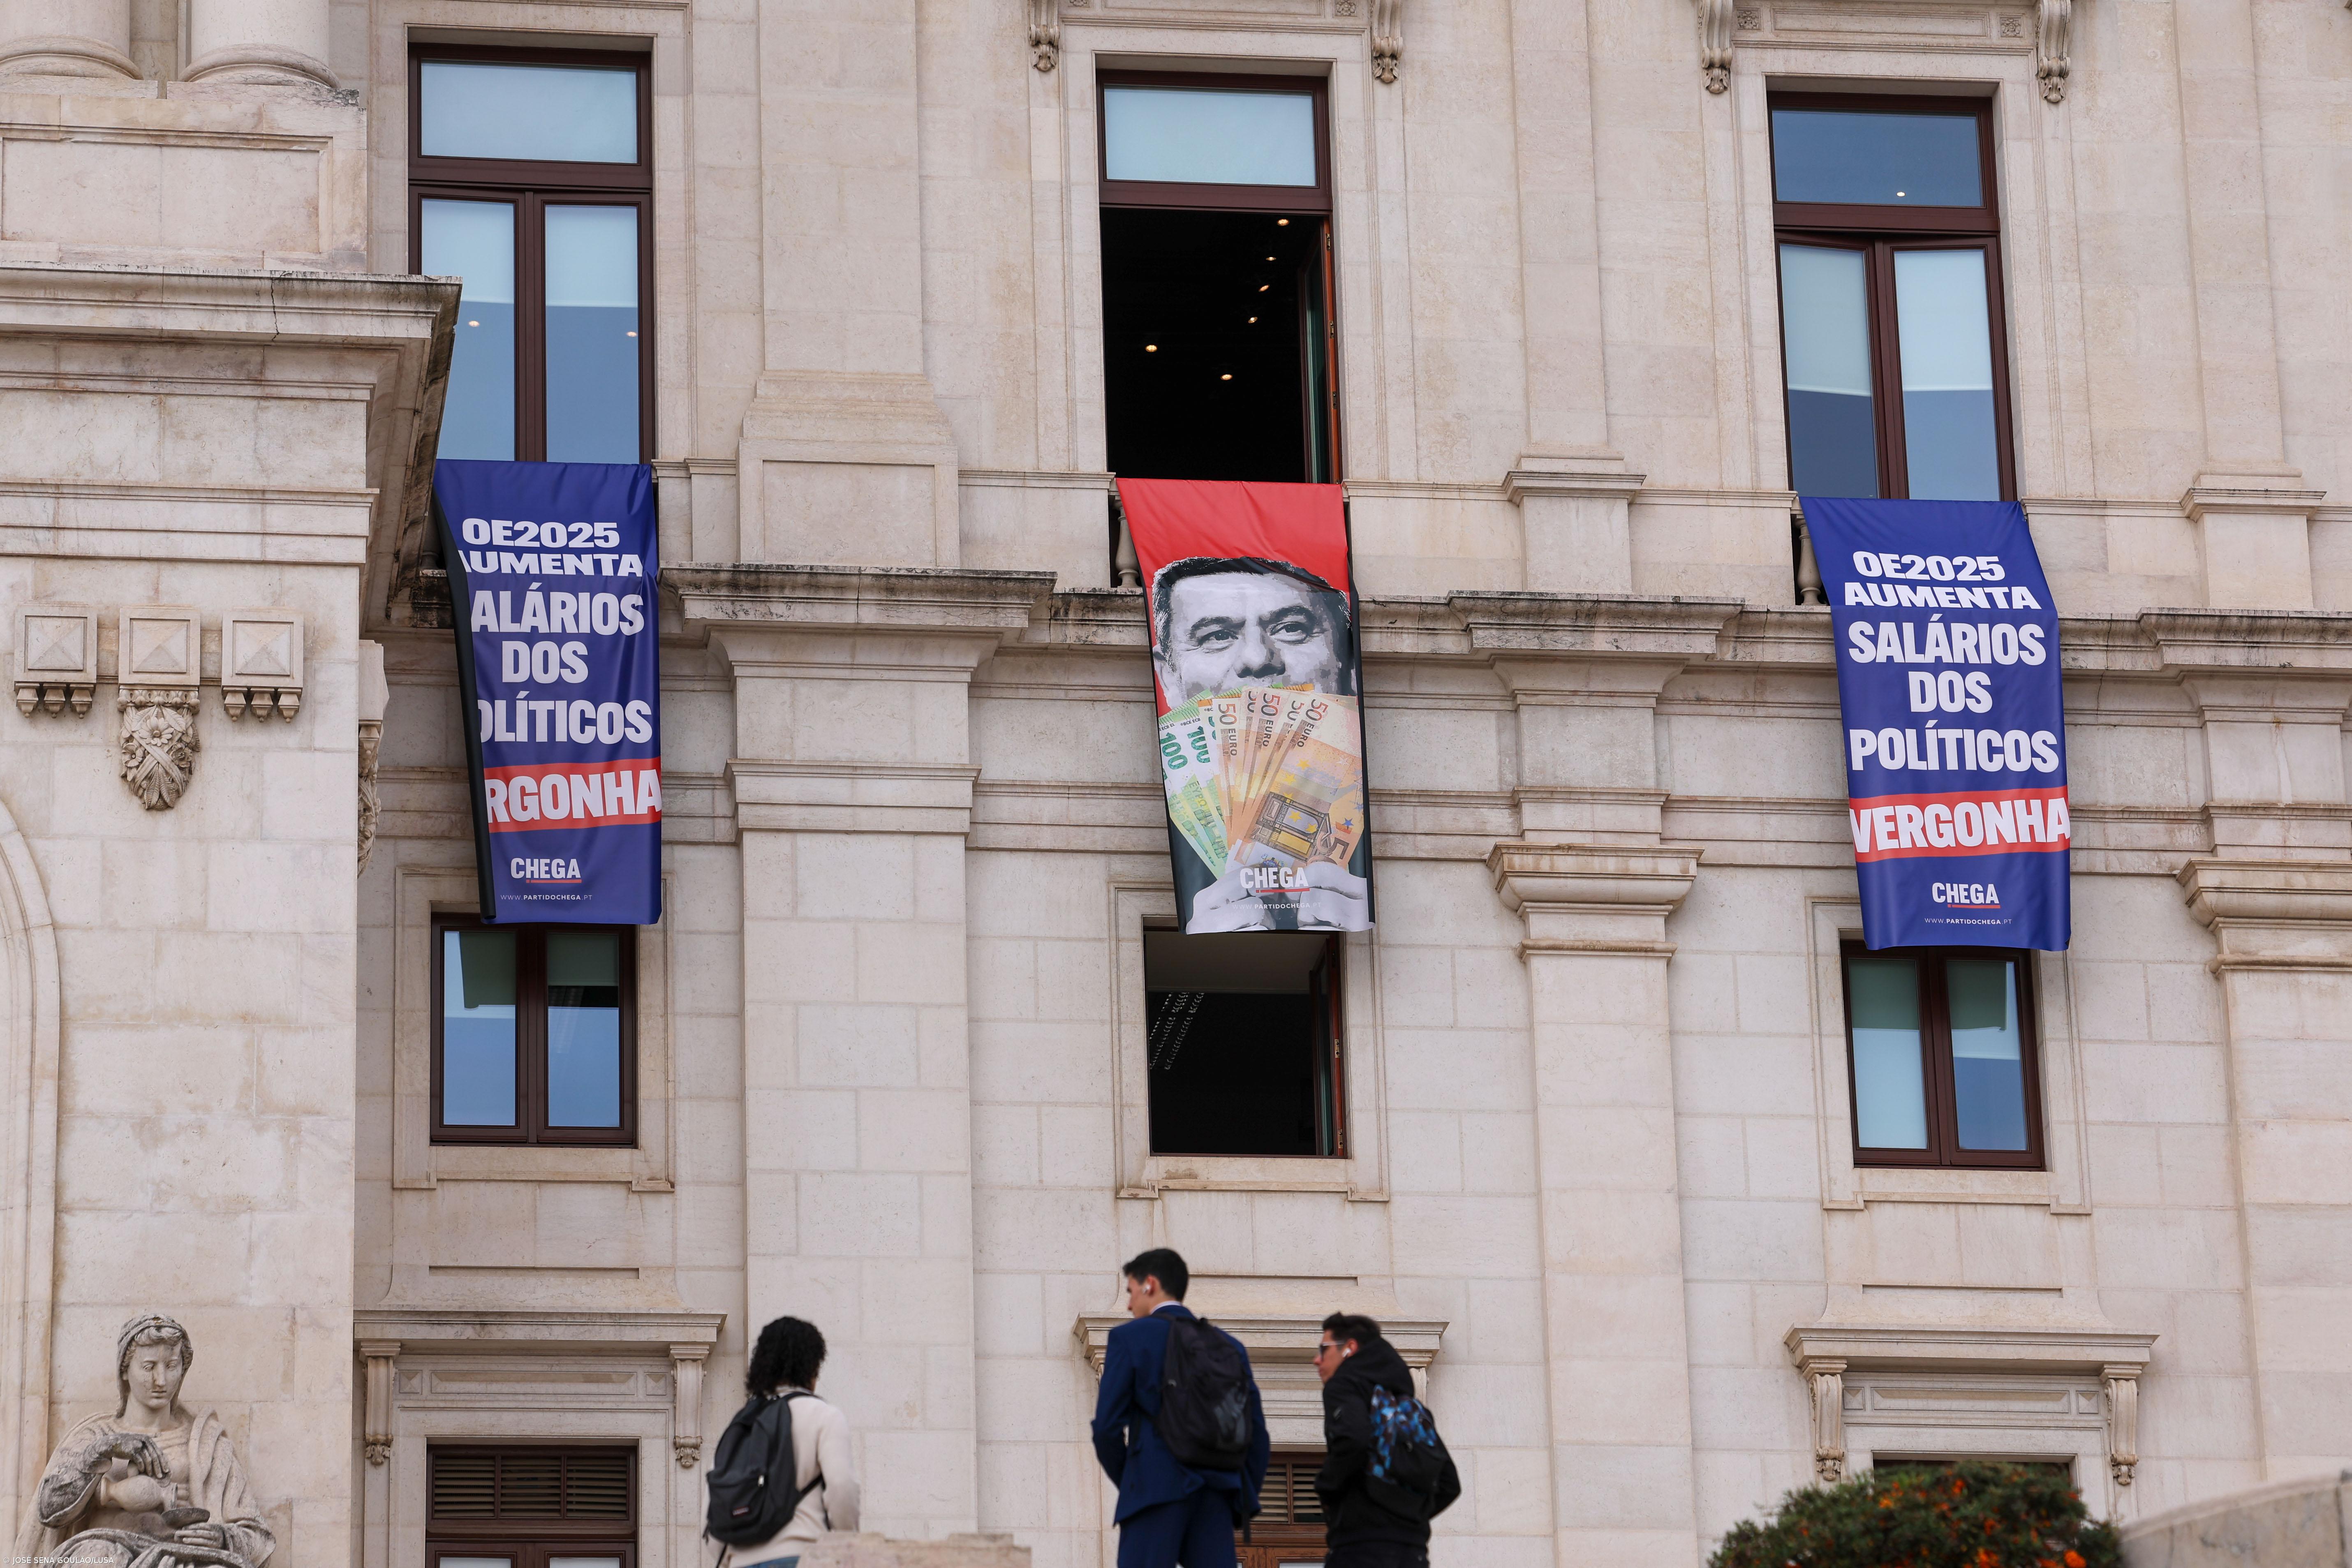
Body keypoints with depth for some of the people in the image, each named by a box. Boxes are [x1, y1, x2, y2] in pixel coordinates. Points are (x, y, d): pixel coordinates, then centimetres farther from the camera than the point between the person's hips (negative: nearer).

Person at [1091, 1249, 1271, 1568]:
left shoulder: (1129, 1338, 4)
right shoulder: (1229, 1347, 17)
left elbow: (1107, 1426, -1)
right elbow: (1257, 1437, 13)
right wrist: (1243, 1503, 18)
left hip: (1156, 1491, -4)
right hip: (1216, 1496, 4)